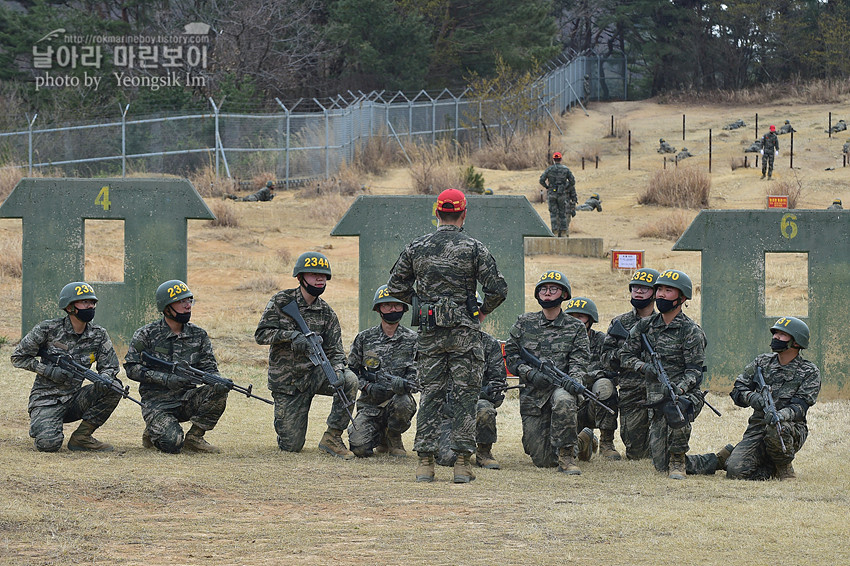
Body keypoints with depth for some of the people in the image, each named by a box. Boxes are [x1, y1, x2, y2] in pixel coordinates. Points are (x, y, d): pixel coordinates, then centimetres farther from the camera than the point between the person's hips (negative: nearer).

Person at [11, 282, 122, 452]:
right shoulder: (48, 329, -10)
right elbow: (18, 357, -4)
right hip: (46, 400, -4)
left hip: (73, 400, 4)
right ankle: (40, 425, 10)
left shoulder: (98, 336, 1)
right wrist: (49, 371, -16)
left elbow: (110, 366, 4)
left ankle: (81, 437, -7)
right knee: (49, 444, -29)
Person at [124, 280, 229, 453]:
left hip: (187, 399, 4)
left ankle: (194, 437, -6)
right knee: (172, 445, -28)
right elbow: (131, 368, -8)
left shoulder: (198, 335, 7)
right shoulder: (146, 335, -4)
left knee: (219, 390, -23)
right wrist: (165, 378, -22)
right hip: (157, 402, -4)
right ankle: (153, 433, 10)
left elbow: (208, 366, 7)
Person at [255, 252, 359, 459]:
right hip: (286, 380, -2)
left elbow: (335, 351, -1)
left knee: (349, 380, -29)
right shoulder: (281, 302, -5)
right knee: (291, 446, -6)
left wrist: (337, 370, -24)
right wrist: (291, 335, -26)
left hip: (315, 373, 2)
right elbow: (261, 334, -10)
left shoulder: (327, 314, 2)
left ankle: (332, 437, -15)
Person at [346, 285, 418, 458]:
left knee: (402, 403, -39)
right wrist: (368, 387, -9)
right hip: (370, 404, 1)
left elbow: (416, 372, -3)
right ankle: (380, 437, 19)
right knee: (360, 448, -21)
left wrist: (403, 383, -26)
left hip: (397, 397, -1)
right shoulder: (364, 338, 7)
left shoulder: (412, 339, 3)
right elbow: (351, 371, 10)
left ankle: (393, 439, -4)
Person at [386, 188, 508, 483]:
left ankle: (425, 462, 5)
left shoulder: (416, 248, 2)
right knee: (465, 394, 2)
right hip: (464, 332, -3)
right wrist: (483, 311, 10)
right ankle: (462, 462, -1)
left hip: (430, 332, 3)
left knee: (430, 394, 8)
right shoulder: (474, 248, -6)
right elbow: (497, 289, -9)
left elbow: (395, 287, 7)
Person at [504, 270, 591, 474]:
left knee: (563, 401, -42)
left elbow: (579, 360, -4)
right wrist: (531, 373, -13)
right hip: (532, 394, 2)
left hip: (560, 386, -2)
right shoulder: (524, 323, 8)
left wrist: (575, 380, -27)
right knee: (544, 460, -4)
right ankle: (580, 441, 30)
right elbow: (510, 355, 5)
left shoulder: (575, 328, 6)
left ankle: (566, 456, -25)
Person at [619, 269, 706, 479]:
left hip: (685, 394, -4)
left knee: (674, 409, -42)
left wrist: (679, 389, -30)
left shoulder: (691, 331, -5)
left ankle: (678, 460, -19)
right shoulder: (645, 326, 9)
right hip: (656, 397, 4)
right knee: (661, 465, -1)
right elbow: (626, 356, 14)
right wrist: (644, 367, -7)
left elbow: (694, 370, -11)